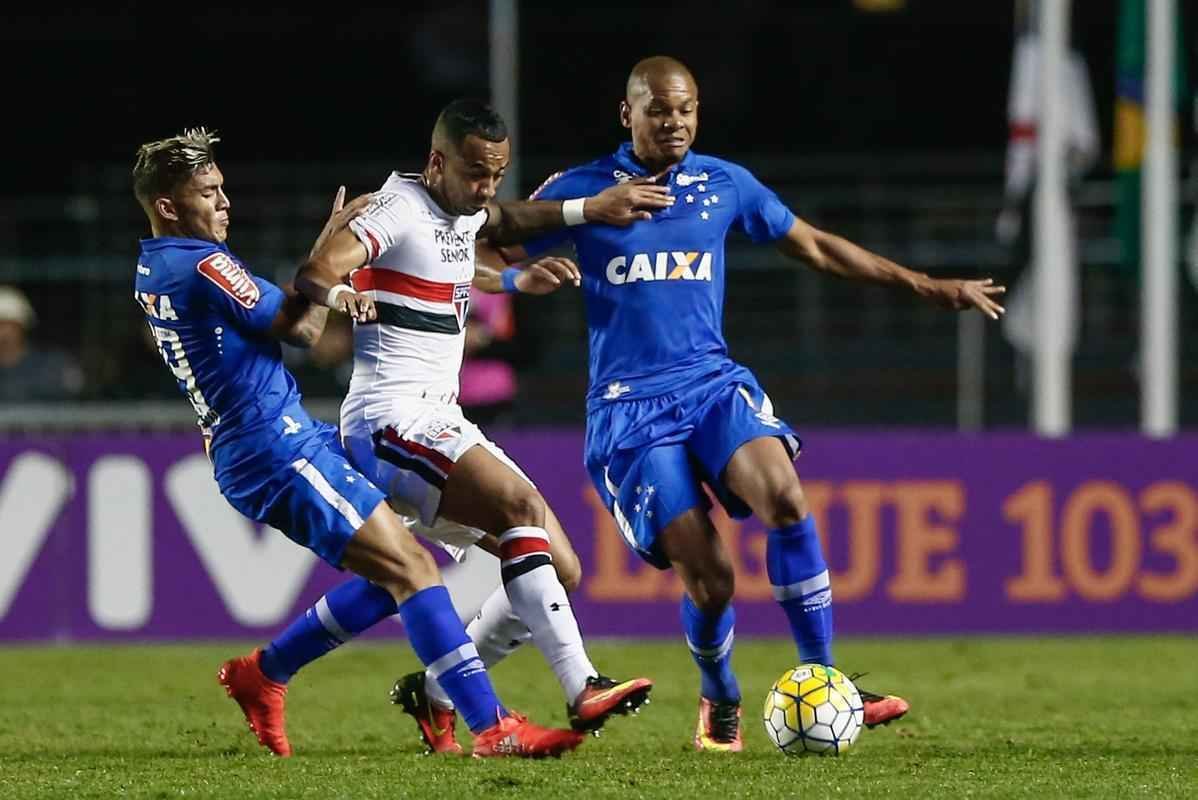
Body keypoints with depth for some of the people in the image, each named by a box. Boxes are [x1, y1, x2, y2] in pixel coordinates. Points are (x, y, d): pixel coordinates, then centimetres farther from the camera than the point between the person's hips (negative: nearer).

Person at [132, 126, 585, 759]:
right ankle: (492, 727, -23)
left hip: (247, 459, 10)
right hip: (281, 451, -10)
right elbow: (301, 328, -7)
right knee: (411, 568, -15)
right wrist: (328, 246, 2)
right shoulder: (202, 264, -15)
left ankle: (260, 674, 21)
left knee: (390, 576, 15)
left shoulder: (152, 272, 14)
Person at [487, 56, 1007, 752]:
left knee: (784, 495, -29)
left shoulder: (724, 184, 10)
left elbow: (815, 247, 20)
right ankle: (720, 703, 16)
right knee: (707, 578, -15)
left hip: (713, 381, 2)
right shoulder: (581, 190, 1)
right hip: (629, 406, -2)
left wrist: (928, 287, 21)